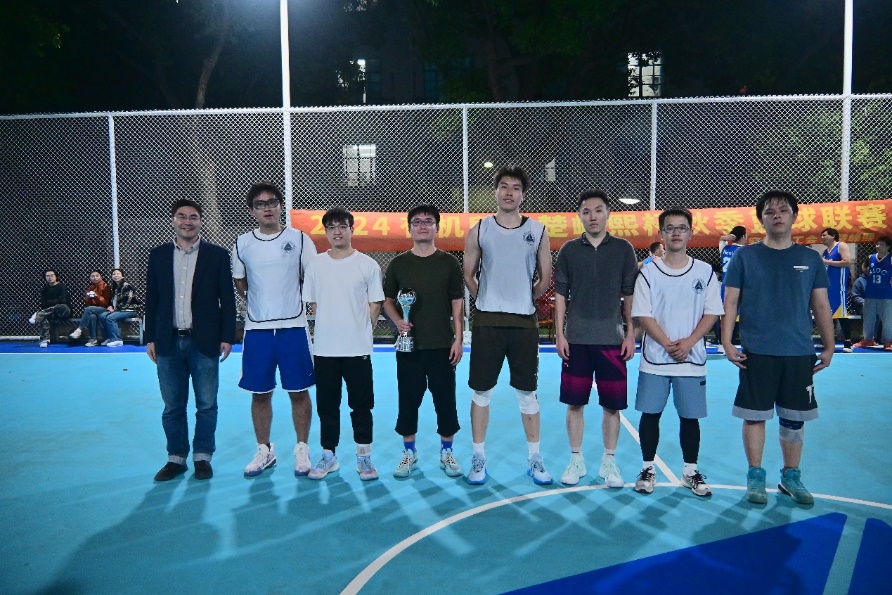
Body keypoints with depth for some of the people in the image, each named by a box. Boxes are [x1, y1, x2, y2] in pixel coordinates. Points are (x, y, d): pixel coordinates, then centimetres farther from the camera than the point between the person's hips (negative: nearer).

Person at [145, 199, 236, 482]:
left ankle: (203, 456, 19)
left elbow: (227, 298, -1)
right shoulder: (158, 255, 7)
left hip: (204, 341, -2)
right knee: (172, 406, 10)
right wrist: (150, 338, 4)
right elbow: (152, 299, 9)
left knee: (206, 405, 6)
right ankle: (176, 457, 22)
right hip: (169, 342, 2)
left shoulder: (217, 255, 0)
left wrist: (227, 337, -5)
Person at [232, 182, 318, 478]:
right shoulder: (242, 244, 5)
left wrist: (289, 298, 1)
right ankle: (264, 451, 24)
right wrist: (262, 300, 7)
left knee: (299, 392, 5)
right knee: (260, 394, 9)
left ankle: (302, 450, 19)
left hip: (293, 326, -2)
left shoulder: (300, 239, -1)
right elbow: (240, 284, 16)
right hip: (256, 328, 2)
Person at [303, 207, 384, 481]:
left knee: (361, 405, 4)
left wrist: (360, 331, 1)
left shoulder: (368, 264, -2)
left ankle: (364, 457, 17)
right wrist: (330, 327, 6)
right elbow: (312, 302, 11)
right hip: (324, 348, 2)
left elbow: (375, 305, 2)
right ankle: (328, 456, 24)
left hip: (358, 348, -2)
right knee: (327, 406, 11)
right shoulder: (315, 265, 5)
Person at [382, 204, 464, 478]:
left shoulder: (449, 262, 2)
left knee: (445, 400, 5)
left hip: (442, 345, -1)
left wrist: (458, 339, -4)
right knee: (408, 400, 8)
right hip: (409, 345, 1)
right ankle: (409, 453, 24)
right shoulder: (398, 264, 4)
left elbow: (457, 303, 2)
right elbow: (387, 300, 10)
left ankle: (447, 453, 21)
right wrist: (397, 321, -10)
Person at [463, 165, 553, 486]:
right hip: (487, 322, 0)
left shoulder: (537, 230, 3)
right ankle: (478, 458, 17)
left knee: (527, 392, 8)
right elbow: (468, 275, 8)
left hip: (524, 322, 0)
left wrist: (524, 299, 10)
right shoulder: (479, 230, 2)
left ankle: (534, 459, 20)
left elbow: (545, 279, 8)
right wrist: (488, 299, 7)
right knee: (481, 391, 5)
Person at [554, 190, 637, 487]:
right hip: (576, 340, 1)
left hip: (612, 339, 0)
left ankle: (609, 462, 22)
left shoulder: (623, 249, 2)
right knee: (574, 403, 6)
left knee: (612, 405, 6)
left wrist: (630, 334, -1)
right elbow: (560, 295, 5)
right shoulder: (569, 250, 3)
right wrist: (559, 334, -1)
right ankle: (576, 461, 21)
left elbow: (630, 295, 4)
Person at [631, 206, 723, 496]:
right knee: (650, 414, 5)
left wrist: (688, 342, -12)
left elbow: (712, 312, 1)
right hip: (654, 359, 0)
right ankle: (648, 469, 20)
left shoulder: (705, 272, 3)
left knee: (690, 416, 8)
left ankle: (691, 472, 23)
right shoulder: (649, 273, 1)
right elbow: (643, 314, -4)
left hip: (692, 359, 1)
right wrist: (668, 344, -14)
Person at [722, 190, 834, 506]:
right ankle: (755, 476, 18)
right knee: (755, 415, 3)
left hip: (800, 353, 2)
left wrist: (828, 346, 7)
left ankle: (791, 477, 27)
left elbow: (821, 306, 10)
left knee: (795, 418, 11)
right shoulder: (745, 257, 0)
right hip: (756, 353, -2)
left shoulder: (810, 259, 7)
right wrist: (727, 342, -8)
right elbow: (730, 302, -1)